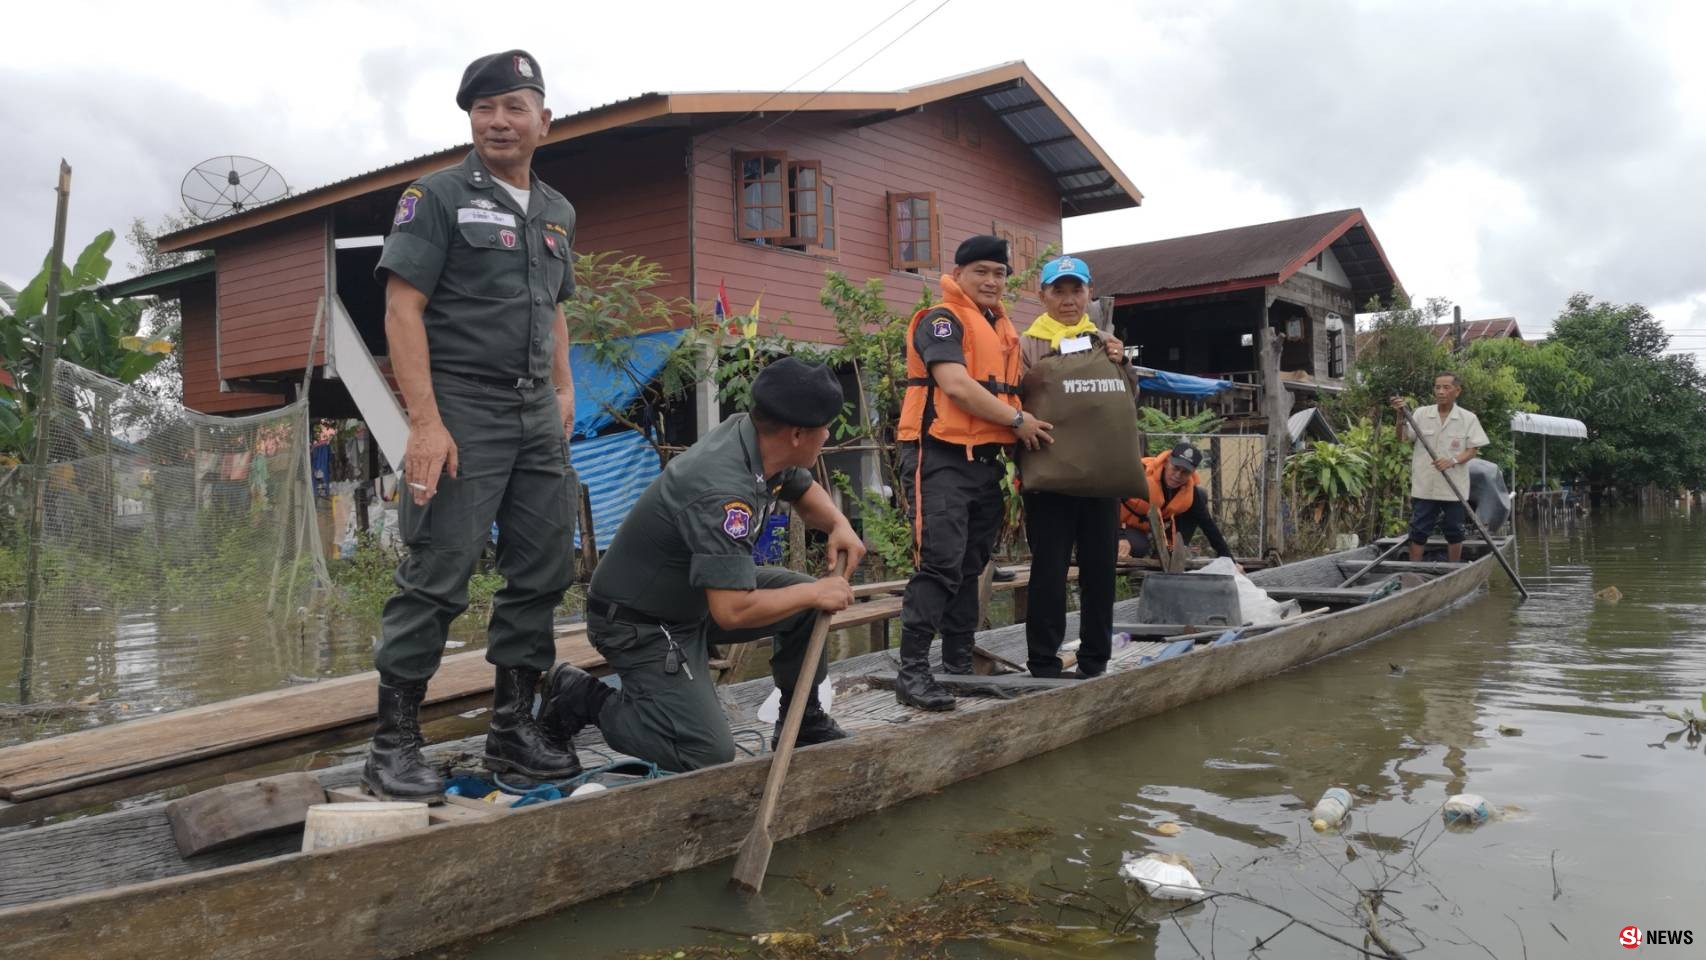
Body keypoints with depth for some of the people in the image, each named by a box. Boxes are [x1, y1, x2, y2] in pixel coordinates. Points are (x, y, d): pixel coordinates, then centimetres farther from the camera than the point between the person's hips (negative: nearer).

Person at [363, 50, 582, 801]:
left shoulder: (556, 212, 17)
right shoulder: (438, 197, -2)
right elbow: (403, 309, -10)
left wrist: (563, 390, 11)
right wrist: (425, 423, -18)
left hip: (537, 415, 7)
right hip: (462, 411, -6)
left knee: (544, 572, 7)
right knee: (436, 578, -6)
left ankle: (513, 730, 19)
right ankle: (393, 745, 4)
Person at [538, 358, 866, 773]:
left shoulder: (752, 433, -7)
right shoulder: (722, 490, -34)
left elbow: (804, 491, 16)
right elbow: (732, 612, -37)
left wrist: (839, 525, -5)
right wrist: (813, 593, -24)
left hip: (694, 596, 9)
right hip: (639, 623, -9)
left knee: (808, 601, -1)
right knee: (709, 753, -14)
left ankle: (802, 721, 17)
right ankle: (582, 698, 3)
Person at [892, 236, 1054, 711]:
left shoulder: (1003, 328, 19)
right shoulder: (942, 320, -7)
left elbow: (1008, 387, 28)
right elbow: (956, 385, -19)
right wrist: (1017, 420, -13)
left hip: (986, 460, 9)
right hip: (941, 458, -9)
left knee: (970, 568, 12)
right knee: (940, 564, -14)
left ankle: (959, 665, 20)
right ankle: (912, 672, -11)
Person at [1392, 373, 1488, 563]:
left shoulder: (1468, 419, -1)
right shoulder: (1422, 414, 2)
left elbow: (1473, 450, -1)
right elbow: (1401, 437, -6)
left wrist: (1453, 460, -19)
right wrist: (1401, 415, -22)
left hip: (1454, 488, 0)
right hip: (1424, 486, 0)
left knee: (1454, 531, 10)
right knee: (1418, 531, 3)